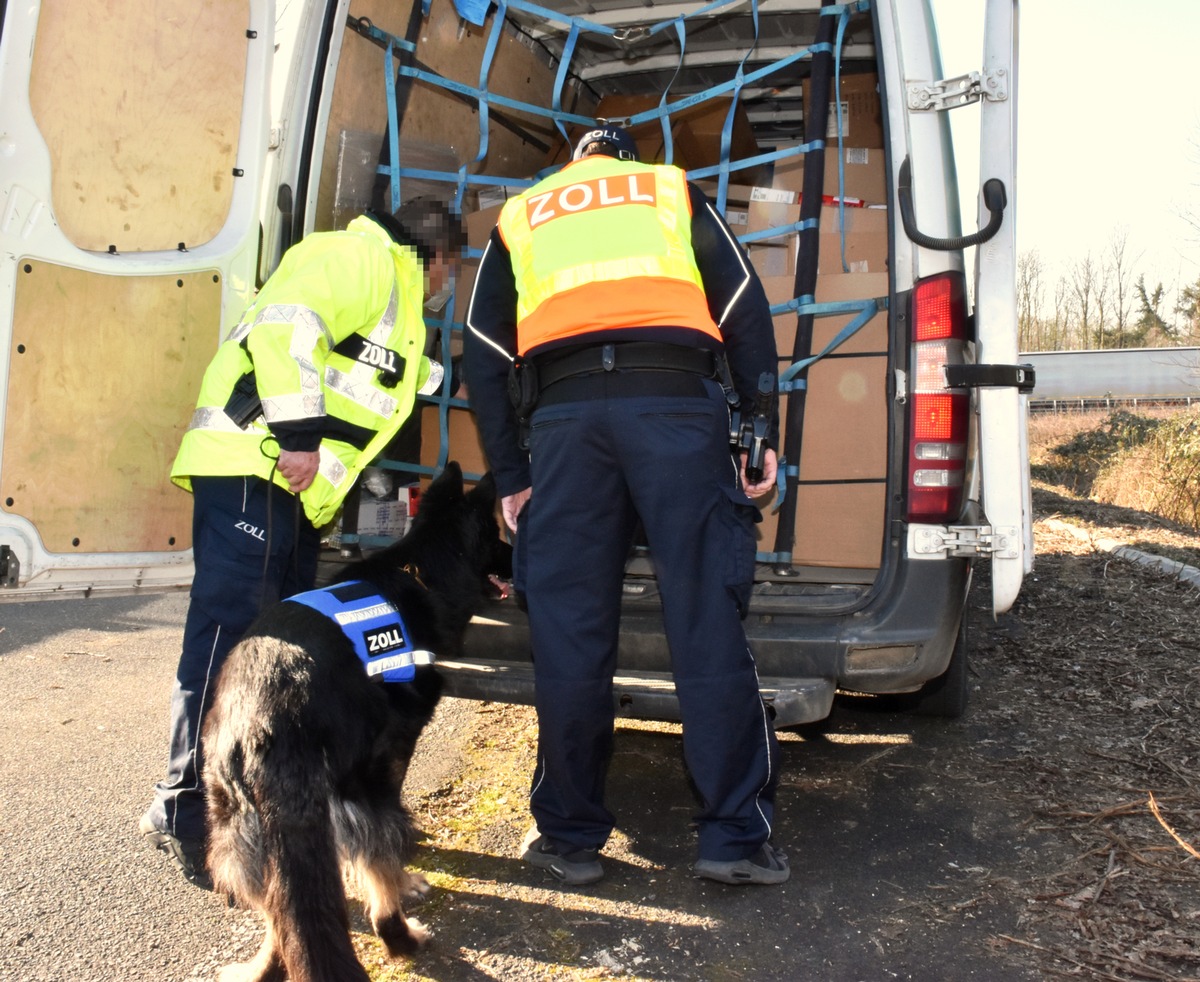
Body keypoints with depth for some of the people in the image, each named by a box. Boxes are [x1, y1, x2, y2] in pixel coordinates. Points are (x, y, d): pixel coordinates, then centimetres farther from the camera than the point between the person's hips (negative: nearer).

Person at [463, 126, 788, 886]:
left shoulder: (520, 216, 29)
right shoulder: (674, 190, 26)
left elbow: (485, 354, 19)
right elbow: (745, 307, 12)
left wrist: (510, 475, 18)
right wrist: (763, 434, 9)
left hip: (563, 412, 1)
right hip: (675, 399, -1)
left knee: (570, 631, 4)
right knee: (708, 621, 0)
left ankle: (569, 835, 14)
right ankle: (736, 836, 3)